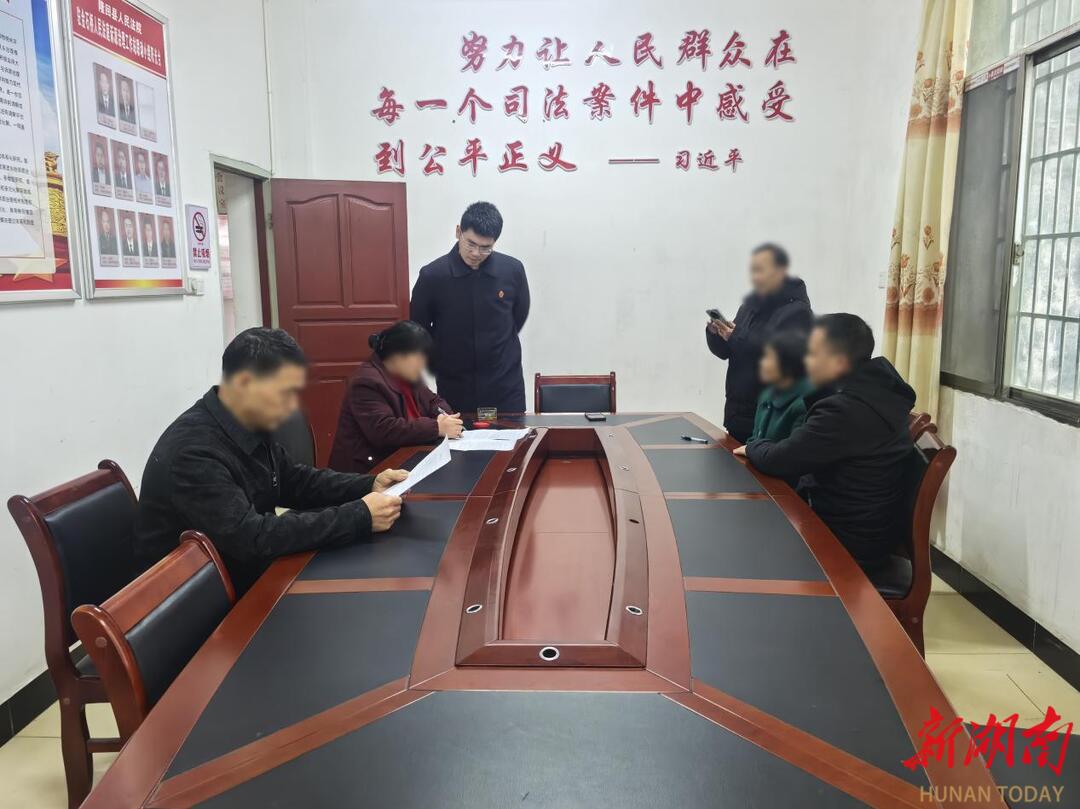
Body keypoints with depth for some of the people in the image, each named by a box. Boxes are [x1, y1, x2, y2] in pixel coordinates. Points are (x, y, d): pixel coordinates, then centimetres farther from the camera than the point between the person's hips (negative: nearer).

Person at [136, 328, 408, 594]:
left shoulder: (251, 426, 0)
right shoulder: (193, 451, -28)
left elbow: (296, 481, 12)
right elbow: (252, 538, -32)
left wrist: (369, 486, -4)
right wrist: (359, 517, -30)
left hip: (248, 570, 8)